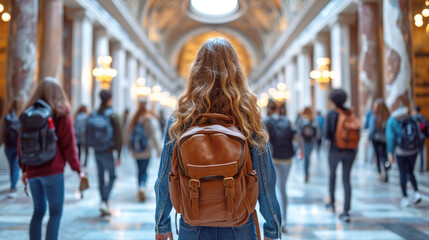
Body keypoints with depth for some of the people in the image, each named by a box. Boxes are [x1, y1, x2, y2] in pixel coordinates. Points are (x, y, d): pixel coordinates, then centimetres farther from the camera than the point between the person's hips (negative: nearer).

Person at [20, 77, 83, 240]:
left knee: (38, 211, 16)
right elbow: (68, 145, -8)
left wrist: (24, 169, 20)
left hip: (32, 171, 5)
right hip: (53, 171, -5)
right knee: (55, 213, 1)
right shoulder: (61, 115, -5)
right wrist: (77, 169, -1)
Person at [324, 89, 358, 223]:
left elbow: (327, 135, -12)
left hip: (335, 150, -2)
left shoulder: (331, 114, -9)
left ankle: (332, 203, 34)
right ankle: (346, 212, -2)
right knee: (346, 179, 4)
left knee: (332, 175, 21)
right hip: (350, 151, 2)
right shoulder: (350, 113, 1)